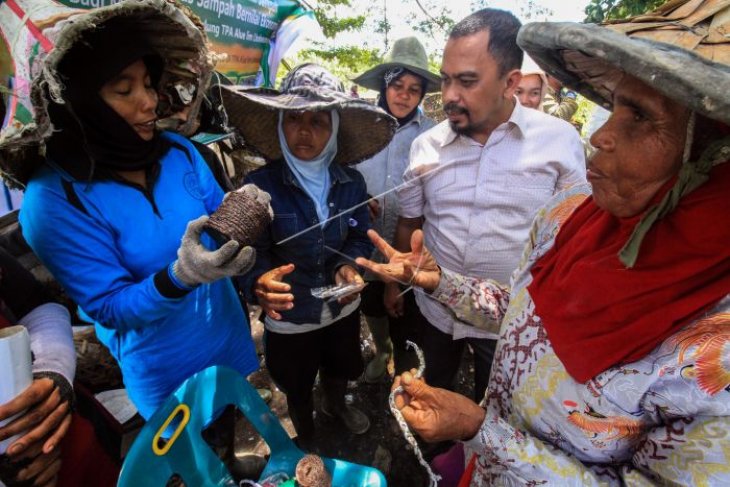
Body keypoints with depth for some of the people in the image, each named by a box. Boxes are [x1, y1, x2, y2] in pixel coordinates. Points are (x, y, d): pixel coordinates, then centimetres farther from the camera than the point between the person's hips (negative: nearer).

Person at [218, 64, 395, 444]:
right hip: (289, 317, -2)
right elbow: (254, 254, -18)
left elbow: (361, 238, -2)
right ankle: (306, 441, 60)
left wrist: (349, 266, -22)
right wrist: (259, 284, -40)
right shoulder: (260, 185, -21)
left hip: (343, 307, 3)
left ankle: (335, 404, 67)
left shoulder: (351, 182, -11)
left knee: (340, 368, 30)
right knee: (298, 390, 25)